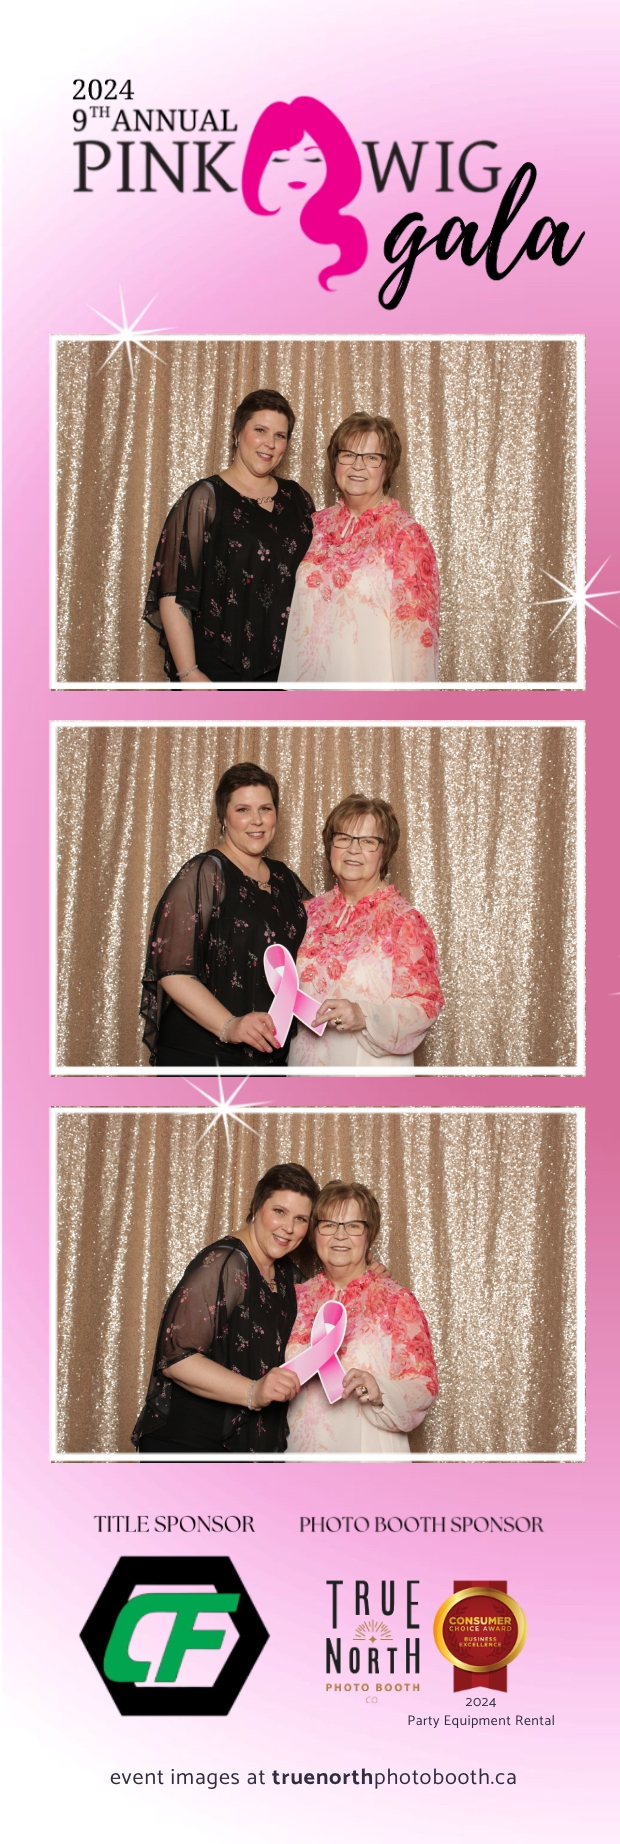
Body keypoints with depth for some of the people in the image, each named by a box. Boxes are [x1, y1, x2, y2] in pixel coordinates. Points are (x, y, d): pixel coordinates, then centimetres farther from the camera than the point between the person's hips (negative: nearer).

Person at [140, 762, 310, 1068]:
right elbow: (172, 971, -16)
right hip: (200, 1054, -6)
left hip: (272, 1054, 6)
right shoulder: (204, 874, -7)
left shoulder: (285, 880, 12)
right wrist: (229, 1026, -26)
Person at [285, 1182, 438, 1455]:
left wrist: (379, 1391, -27)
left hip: (367, 1452, -3)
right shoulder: (301, 1298, 6)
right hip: (301, 1449, 3)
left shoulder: (397, 1301, -5)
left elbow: (424, 1386, -8)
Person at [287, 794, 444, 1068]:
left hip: (369, 1069, -4)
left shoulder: (403, 920, -9)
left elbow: (424, 1006, -13)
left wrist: (364, 1016, -26)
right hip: (306, 1064, 4)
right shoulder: (313, 911, 6)